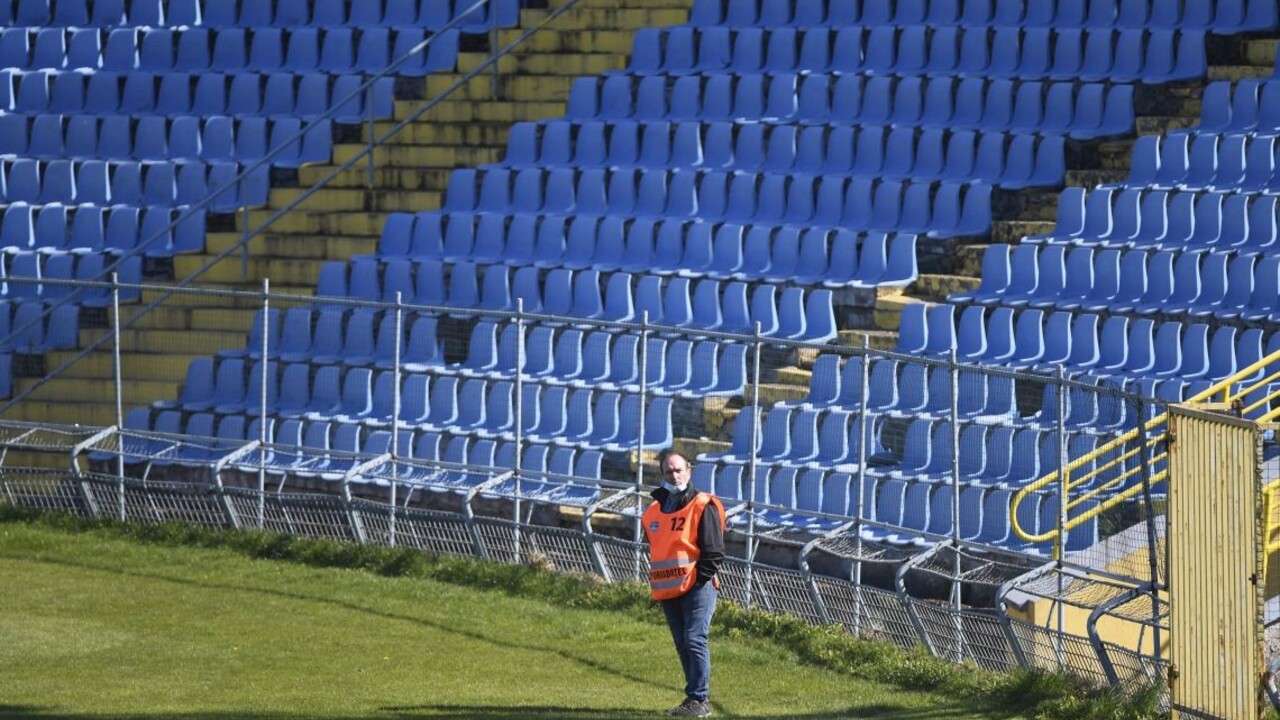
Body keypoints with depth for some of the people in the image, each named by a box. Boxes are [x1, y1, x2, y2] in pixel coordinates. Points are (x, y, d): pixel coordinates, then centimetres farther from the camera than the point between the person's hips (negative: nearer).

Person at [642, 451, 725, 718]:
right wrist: (656, 583, 13)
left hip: (696, 588, -7)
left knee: (695, 642, -13)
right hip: (667, 591, 7)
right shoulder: (653, 512, 15)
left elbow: (715, 551, -7)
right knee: (683, 646, 9)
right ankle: (695, 698, 15)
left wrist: (700, 578, -14)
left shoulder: (703, 507, -4)